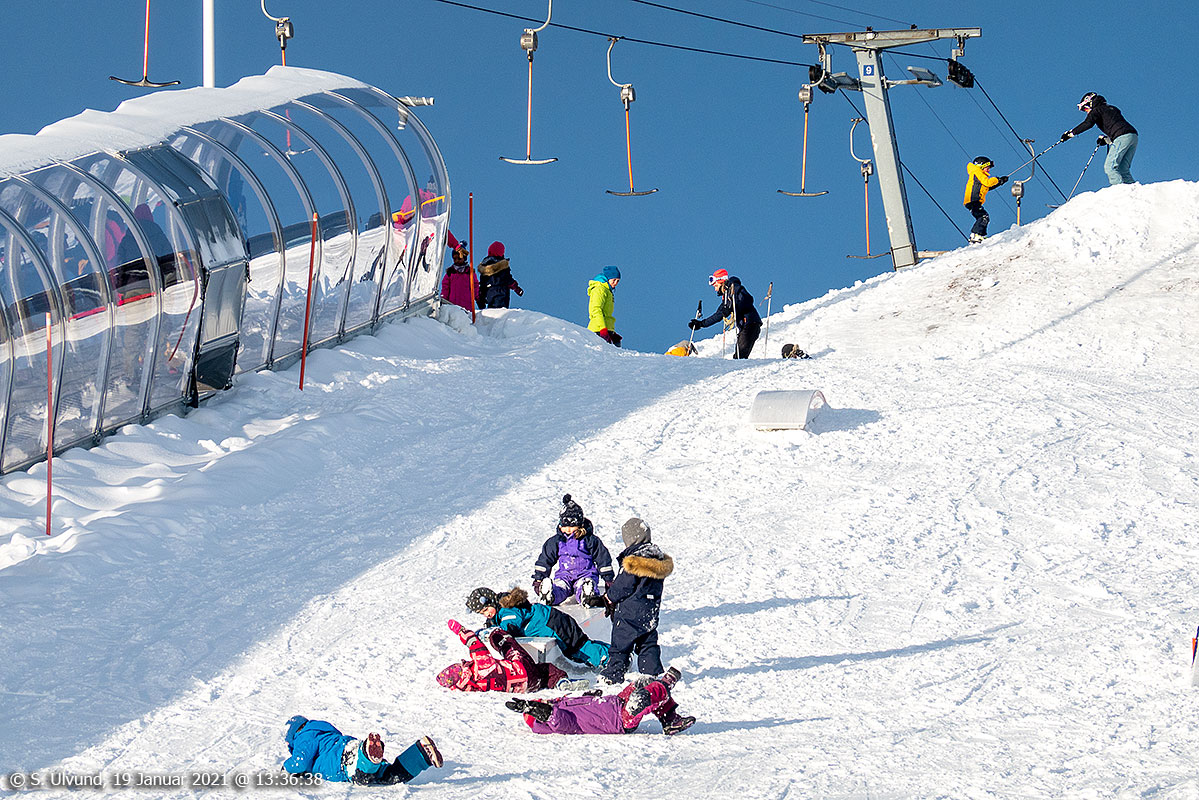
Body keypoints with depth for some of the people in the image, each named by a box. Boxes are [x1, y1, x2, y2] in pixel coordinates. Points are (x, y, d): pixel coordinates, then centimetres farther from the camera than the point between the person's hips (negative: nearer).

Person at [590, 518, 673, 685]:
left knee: (620, 646, 2)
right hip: (651, 612, 7)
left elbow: (624, 586, -19)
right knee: (648, 646, 17)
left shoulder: (633, 560, -21)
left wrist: (607, 599, -1)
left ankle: (612, 677, 7)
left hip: (630, 612, -7)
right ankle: (653, 676, 19)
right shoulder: (657, 557, 5)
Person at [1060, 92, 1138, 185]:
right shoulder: (1111, 109, 31)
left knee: (1109, 167, -10)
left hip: (1122, 138, -9)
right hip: (1133, 136, 9)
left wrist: (1070, 133, -9)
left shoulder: (1097, 110, 6)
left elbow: (1087, 124, -10)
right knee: (1123, 170, 9)